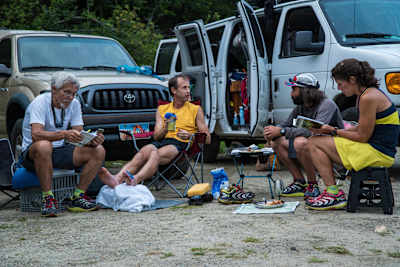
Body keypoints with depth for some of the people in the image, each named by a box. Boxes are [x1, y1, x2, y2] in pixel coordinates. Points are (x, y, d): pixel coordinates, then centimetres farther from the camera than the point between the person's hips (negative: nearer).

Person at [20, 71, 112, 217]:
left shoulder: (74, 104, 2)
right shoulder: (40, 102, -17)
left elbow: (79, 135, -2)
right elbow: (36, 134, -32)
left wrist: (92, 140, -25)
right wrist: (64, 134, -46)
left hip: (60, 151, 6)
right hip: (32, 153, -6)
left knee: (98, 151, -12)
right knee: (44, 146, -41)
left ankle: (77, 197, -11)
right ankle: (47, 198, -28)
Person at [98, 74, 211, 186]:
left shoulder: (196, 109, 17)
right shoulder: (162, 109, 25)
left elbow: (207, 139, 11)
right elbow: (156, 136, 15)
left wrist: (190, 136, -8)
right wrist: (165, 129, -7)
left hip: (181, 143, -3)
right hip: (162, 141, 3)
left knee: (156, 154, -36)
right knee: (144, 151, -32)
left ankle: (134, 180, -62)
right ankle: (117, 179, -54)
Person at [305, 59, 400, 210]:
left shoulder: (369, 98, -19)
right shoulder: (365, 94, 12)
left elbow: (362, 136, -17)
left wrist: (335, 132, -5)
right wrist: (332, 130, 6)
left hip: (378, 153, -11)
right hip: (374, 149, 11)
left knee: (315, 144, -12)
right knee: (314, 143, 13)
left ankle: (334, 195, -10)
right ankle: (333, 192, 9)